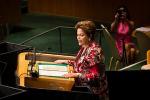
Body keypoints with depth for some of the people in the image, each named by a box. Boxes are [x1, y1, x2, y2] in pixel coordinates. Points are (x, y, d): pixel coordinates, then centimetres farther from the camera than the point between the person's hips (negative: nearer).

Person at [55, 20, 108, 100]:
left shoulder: (95, 50, -17)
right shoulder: (84, 47, 8)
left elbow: (95, 76, -20)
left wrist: (76, 75, -24)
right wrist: (65, 61, 13)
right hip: (83, 86, 8)